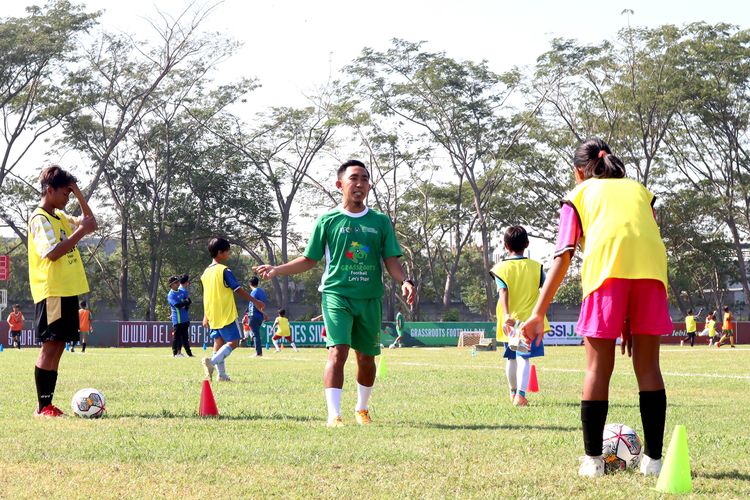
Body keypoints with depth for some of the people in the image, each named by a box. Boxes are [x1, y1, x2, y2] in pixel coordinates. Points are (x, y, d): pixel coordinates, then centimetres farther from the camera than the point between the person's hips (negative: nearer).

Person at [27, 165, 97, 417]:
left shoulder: (61, 217, 16)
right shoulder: (40, 219, -10)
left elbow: (90, 223, 25)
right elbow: (53, 253, -21)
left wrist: (79, 194, 15)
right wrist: (80, 232, -17)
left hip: (68, 291, 9)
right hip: (51, 291, -9)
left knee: (58, 346, 8)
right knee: (50, 345, -8)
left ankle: (47, 404, 10)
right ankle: (43, 406, -6)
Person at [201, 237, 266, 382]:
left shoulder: (206, 272, 11)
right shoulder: (224, 271, -12)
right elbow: (238, 289, -11)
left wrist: (206, 316, 21)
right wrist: (255, 301, -4)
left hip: (213, 316, 8)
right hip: (227, 315, -8)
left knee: (219, 342, 9)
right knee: (233, 342, -5)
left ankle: (222, 374, 5)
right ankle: (212, 361, -24)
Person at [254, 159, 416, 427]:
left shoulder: (381, 222, 8)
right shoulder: (328, 220, 4)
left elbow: (391, 259, 4)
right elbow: (309, 260, 10)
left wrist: (404, 281, -15)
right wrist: (276, 270, 0)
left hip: (370, 297, 3)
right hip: (337, 293, -3)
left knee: (366, 357, 10)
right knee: (338, 351, -18)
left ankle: (362, 409, 32)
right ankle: (334, 414, -19)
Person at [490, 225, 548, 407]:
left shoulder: (501, 268, -3)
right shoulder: (535, 267, 0)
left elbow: (503, 292, -14)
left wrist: (506, 315, -23)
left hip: (509, 321, 1)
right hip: (529, 318, -1)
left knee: (511, 358, 18)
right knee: (524, 358, -8)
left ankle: (513, 392, 36)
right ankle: (521, 394, -26)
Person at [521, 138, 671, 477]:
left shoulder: (579, 195, 24)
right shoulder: (640, 189, 32)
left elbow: (562, 258, 13)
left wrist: (539, 314, 10)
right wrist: (633, 316, 24)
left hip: (606, 265, -2)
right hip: (652, 267, 2)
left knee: (599, 367, 5)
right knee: (648, 366, 9)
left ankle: (593, 459, 7)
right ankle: (653, 459, 8)